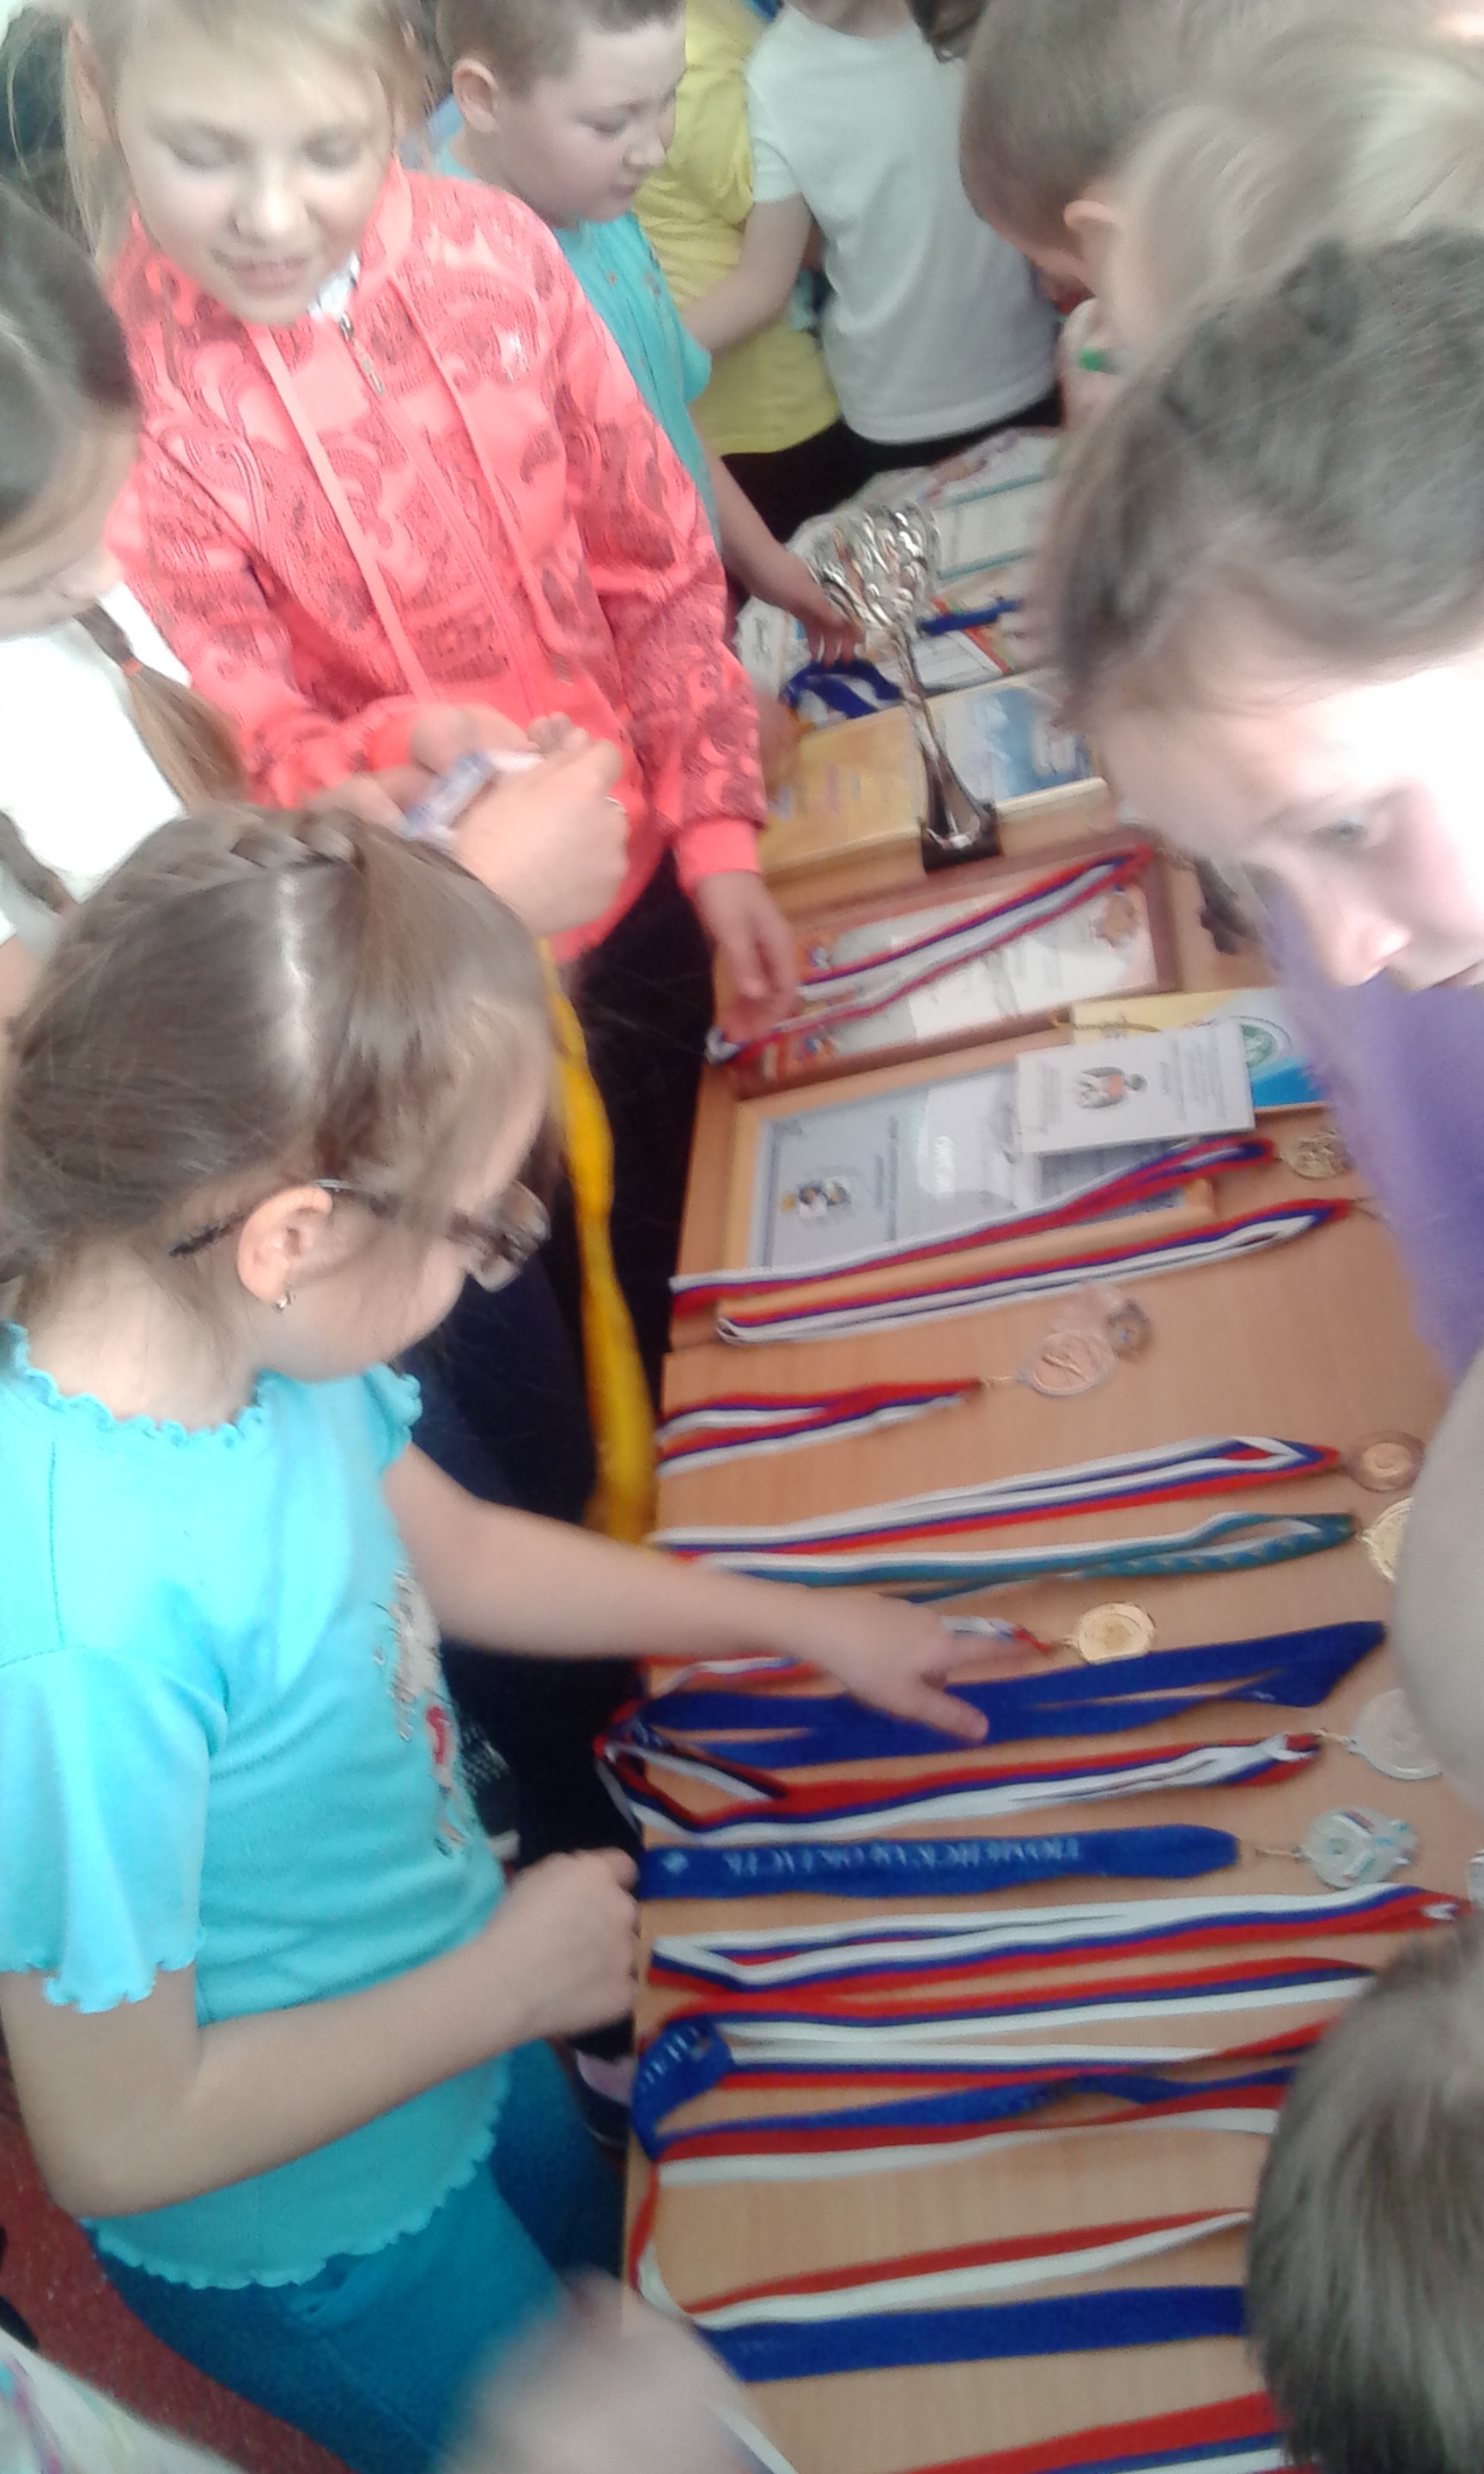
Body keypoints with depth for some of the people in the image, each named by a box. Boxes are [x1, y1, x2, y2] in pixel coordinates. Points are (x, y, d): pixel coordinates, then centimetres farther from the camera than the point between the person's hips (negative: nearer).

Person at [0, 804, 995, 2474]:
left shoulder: (246, 1335, -20)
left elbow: (451, 1550, 1)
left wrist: (805, 1624, 8)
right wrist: (504, 1983, -20)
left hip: (458, 2050, 6)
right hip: (306, 2240, -6)